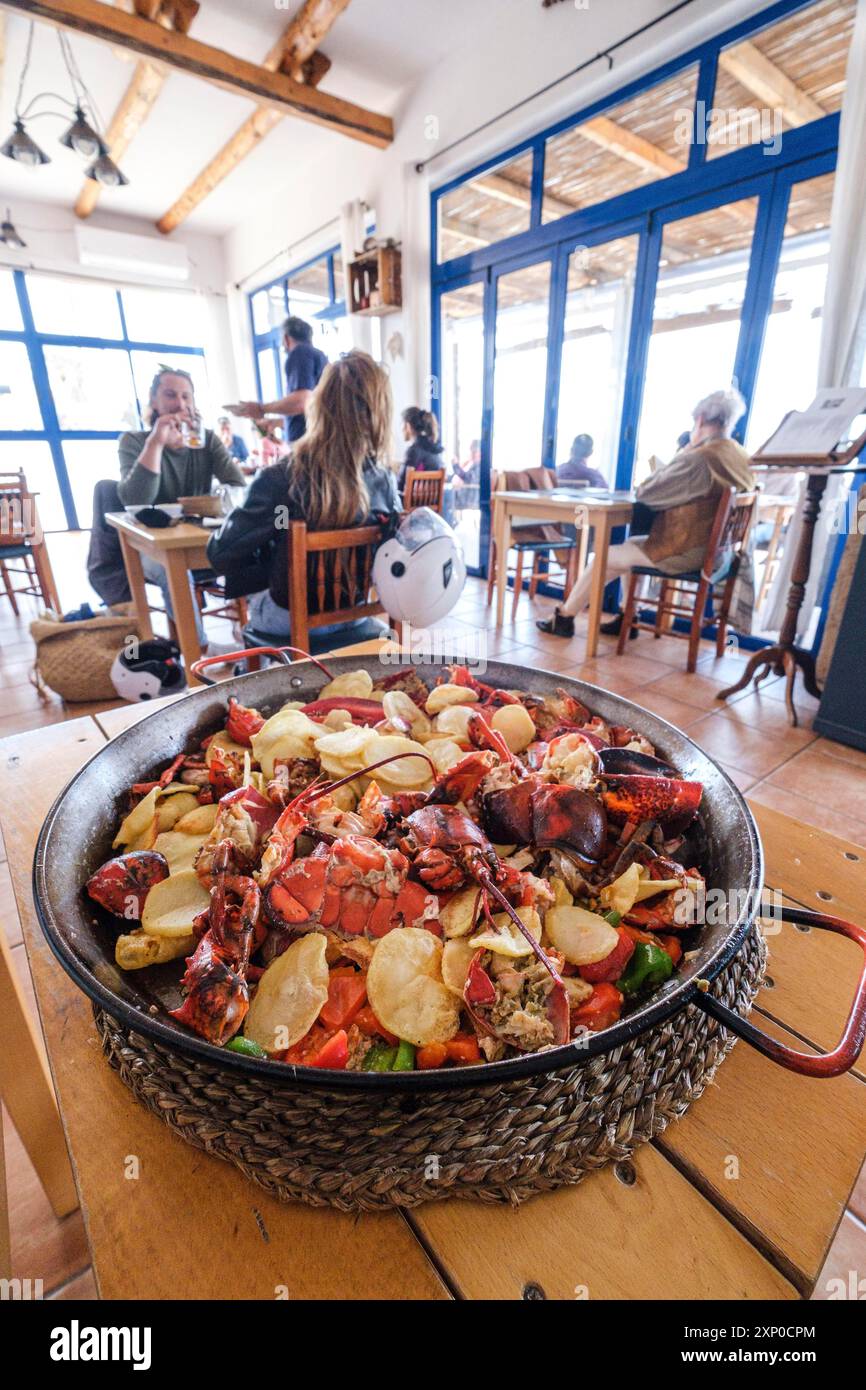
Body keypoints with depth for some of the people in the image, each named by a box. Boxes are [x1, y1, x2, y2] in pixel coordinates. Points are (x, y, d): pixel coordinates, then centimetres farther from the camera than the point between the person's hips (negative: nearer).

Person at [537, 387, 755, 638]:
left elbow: (644, 493, -14)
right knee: (631, 544, 25)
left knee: (602, 558, 3)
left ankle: (564, 618, 16)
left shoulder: (697, 459, -21)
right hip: (712, 550, 9)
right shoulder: (742, 459, 6)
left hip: (683, 553, -9)